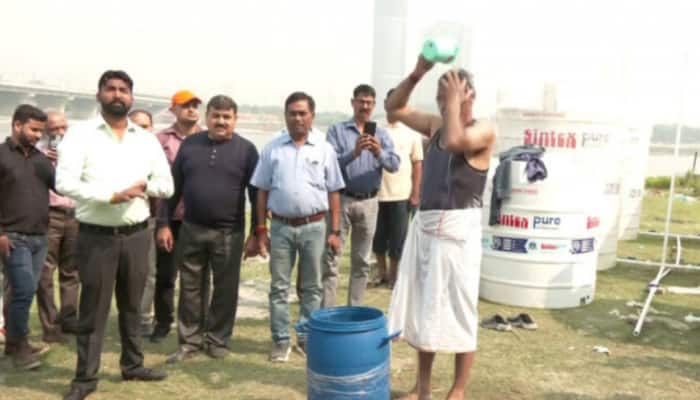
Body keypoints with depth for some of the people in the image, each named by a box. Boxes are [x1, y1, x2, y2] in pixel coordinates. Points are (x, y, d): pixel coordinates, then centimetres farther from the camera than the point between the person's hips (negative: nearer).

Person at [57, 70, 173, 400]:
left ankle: (132, 365, 30)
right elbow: (64, 182, -15)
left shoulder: (147, 140, 8)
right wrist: (112, 195, -22)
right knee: (93, 310, 4)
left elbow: (167, 185, 9)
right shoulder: (80, 135, -4)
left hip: (136, 235, 4)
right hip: (96, 236, -4)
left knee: (132, 306, 16)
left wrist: (145, 186, -11)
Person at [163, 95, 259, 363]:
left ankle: (218, 340, 22)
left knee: (225, 289, 7)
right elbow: (175, 185, 9)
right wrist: (165, 223, 4)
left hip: (229, 232, -2)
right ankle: (190, 341, 22)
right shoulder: (190, 144, 5)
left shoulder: (246, 149, -2)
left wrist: (255, 232, -5)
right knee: (190, 288, 9)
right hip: (191, 229, 2)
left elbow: (256, 193, -1)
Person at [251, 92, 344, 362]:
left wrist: (335, 230, 0)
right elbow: (262, 191, 5)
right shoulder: (273, 148, 3)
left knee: (311, 287, 9)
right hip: (281, 226, 0)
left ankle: (307, 337, 22)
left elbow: (333, 192, 4)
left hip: (314, 227, 0)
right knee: (279, 287, 6)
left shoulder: (324, 148, 2)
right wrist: (261, 229, 2)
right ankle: (280, 340, 16)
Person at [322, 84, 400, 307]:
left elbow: (394, 165, -6)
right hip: (341, 200, -3)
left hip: (369, 202, 3)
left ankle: (354, 309, 21)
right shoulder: (337, 130, 0)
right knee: (331, 258, -3)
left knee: (361, 260, 10)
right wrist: (354, 153, -27)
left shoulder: (381, 134, 7)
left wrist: (379, 153, -26)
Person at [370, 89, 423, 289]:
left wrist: (416, 193, -2)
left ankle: (393, 274, 20)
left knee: (397, 237, 6)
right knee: (378, 236, 9)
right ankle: (381, 272, 24)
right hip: (377, 193, 1)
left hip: (401, 194, -1)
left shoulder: (411, 132, 4)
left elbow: (417, 164, 4)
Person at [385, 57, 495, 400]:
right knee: (422, 307, 13)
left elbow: (455, 140, -28)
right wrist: (417, 74, 4)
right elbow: (394, 108, 16)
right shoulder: (435, 126, 12)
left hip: (457, 229, -7)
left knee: (458, 310, 2)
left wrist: (454, 100, -15)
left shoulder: (483, 131, -7)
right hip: (424, 226, 7)